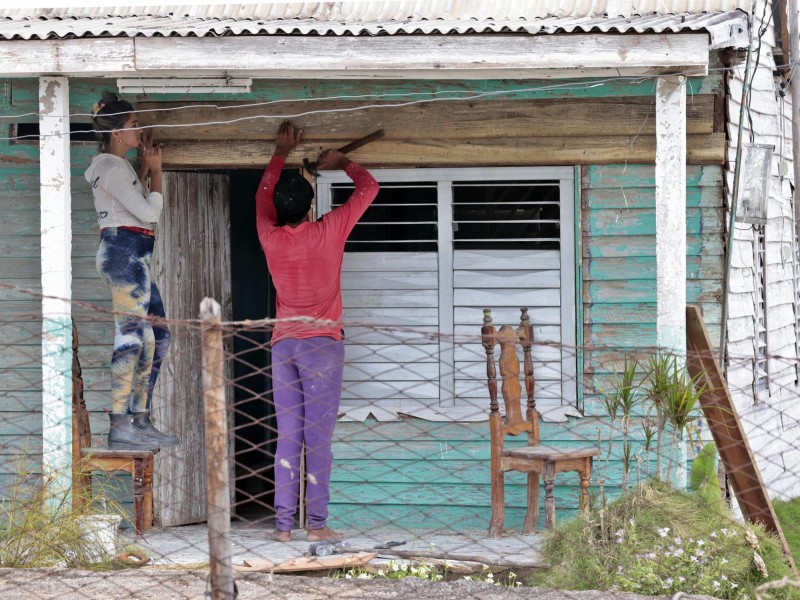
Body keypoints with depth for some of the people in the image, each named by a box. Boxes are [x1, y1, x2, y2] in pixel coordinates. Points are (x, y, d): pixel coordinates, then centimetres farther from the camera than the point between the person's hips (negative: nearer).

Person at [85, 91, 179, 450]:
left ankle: (140, 420, 11)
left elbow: (137, 204, 26)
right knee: (131, 336, -14)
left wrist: (145, 166, 20)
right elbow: (150, 212, -13)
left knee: (157, 337, 10)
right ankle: (120, 427, -17)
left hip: (133, 257, 11)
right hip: (124, 249, -11)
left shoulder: (116, 165, 20)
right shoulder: (111, 168, -11)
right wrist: (155, 169, -1)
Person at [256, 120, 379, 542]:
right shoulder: (328, 233, -7)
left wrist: (281, 154, 33)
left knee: (287, 439, 4)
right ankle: (317, 524, -7)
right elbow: (369, 187, 5)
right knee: (318, 439, -5)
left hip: (283, 345, 3)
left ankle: (283, 524, 0)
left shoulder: (270, 237, 1)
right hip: (322, 343, -3)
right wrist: (342, 163, 21)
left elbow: (263, 196, 23)